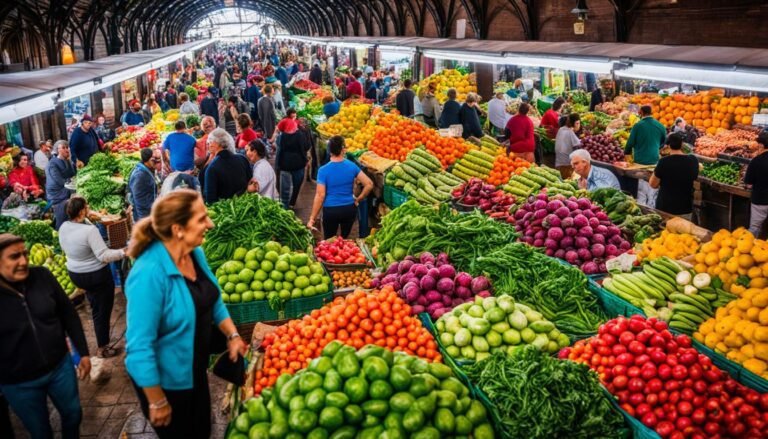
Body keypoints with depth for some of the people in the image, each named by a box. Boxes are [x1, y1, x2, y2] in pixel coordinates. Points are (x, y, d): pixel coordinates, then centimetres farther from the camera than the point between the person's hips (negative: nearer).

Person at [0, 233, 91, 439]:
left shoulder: (42, 276, -11)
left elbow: (68, 314, 0)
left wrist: (83, 352, 3)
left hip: (60, 366, 3)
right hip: (19, 383, -3)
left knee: (73, 414, 21)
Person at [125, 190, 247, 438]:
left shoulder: (195, 253, -9)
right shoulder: (149, 273, -34)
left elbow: (213, 299, 10)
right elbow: (140, 346, -29)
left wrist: (233, 335, 2)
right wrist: (157, 402, -22)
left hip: (195, 369, 7)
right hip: (164, 381, -7)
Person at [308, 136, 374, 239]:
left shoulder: (323, 170, -14)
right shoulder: (352, 166, -7)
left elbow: (320, 196, -16)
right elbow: (369, 184, -9)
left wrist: (312, 218, -9)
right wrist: (358, 199, 5)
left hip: (330, 210, -2)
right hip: (349, 209, 2)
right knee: (345, 239, 23)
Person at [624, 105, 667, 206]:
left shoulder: (638, 125, -11)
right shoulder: (660, 126, 1)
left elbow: (631, 142, -7)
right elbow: (663, 142, 14)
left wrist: (626, 153, 11)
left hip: (640, 159, -3)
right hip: (654, 159, 3)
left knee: (641, 188, 6)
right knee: (653, 188, 10)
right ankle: (651, 208, 12)